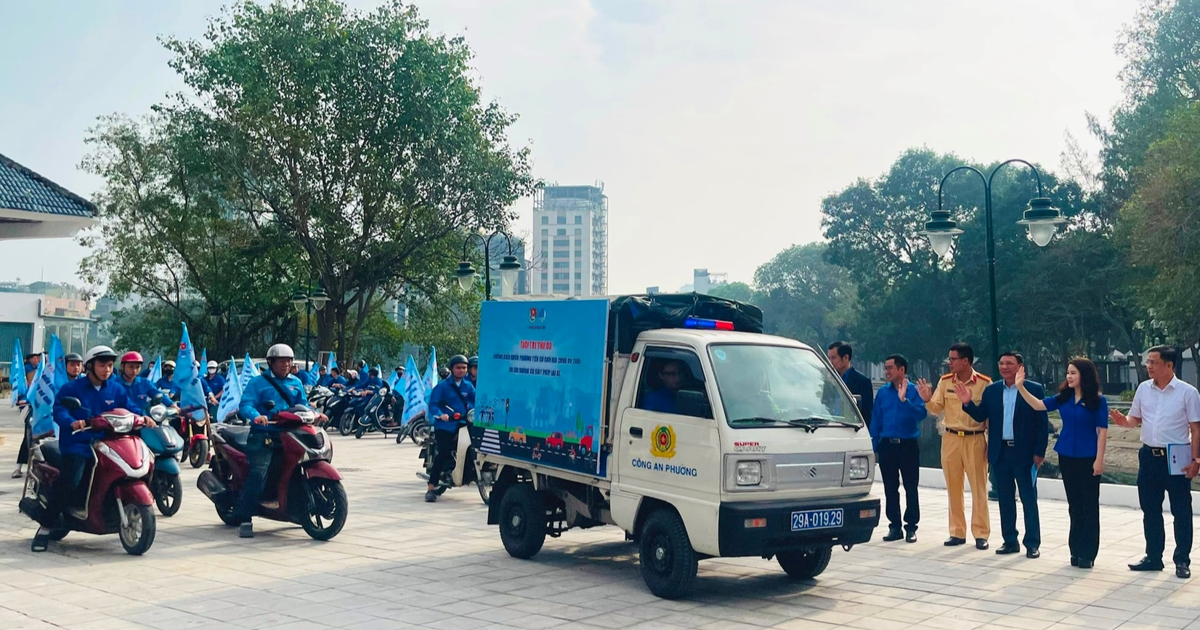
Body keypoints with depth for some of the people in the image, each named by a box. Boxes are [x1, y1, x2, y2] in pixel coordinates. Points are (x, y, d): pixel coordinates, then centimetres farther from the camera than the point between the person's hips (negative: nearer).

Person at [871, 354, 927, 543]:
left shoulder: (914, 390, -3)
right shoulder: (882, 392, 7)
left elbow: (921, 414, -16)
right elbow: (876, 420, 7)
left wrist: (904, 400, -27)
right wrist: (874, 447, 4)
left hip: (908, 445, -3)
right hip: (886, 445, 3)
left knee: (911, 488, 1)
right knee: (890, 489, 8)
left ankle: (911, 527, 10)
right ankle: (894, 526, 16)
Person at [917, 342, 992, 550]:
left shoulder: (984, 383, -5)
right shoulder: (945, 382, 5)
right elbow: (937, 409, 7)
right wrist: (927, 399, -14)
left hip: (975, 440, -4)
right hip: (951, 439, 4)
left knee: (978, 488, 1)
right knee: (953, 488, 8)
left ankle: (981, 534, 7)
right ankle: (957, 532, 17)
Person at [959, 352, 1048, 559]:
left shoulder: (1034, 389, -5)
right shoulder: (991, 390, 7)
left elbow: (1042, 423, -6)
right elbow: (981, 416, 4)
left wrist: (1039, 452, -10)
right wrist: (967, 403, -13)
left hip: (1024, 453, -4)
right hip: (1000, 452, 4)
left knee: (1028, 499, 2)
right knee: (1005, 499, 10)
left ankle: (1032, 543, 7)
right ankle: (1010, 541, 18)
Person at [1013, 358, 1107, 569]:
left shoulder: (1097, 401, -8)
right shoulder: (1063, 398, 5)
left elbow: (1102, 431, -9)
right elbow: (1038, 405, -1)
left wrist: (1099, 459, -13)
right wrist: (1021, 386, -11)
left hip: (1088, 458, -5)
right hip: (1067, 456, 5)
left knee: (1089, 505, 2)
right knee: (1074, 504, 12)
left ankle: (1087, 553, 8)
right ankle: (1076, 550, 20)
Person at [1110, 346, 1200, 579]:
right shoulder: (1143, 389, 5)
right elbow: (1136, 419, 13)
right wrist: (1123, 421, -10)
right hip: (1149, 456, 5)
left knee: (1181, 512, 3)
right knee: (1150, 511, 12)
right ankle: (1153, 557, 23)